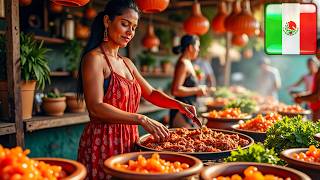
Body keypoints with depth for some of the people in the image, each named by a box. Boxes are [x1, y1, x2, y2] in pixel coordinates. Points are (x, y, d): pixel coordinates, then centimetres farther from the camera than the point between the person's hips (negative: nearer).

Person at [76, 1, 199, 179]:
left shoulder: (126, 63, 14)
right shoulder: (94, 58, -10)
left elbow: (151, 93, 19)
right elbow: (95, 107, -21)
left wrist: (179, 104, 1)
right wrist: (142, 120, -27)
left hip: (128, 142, 7)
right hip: (103, 143, -7)